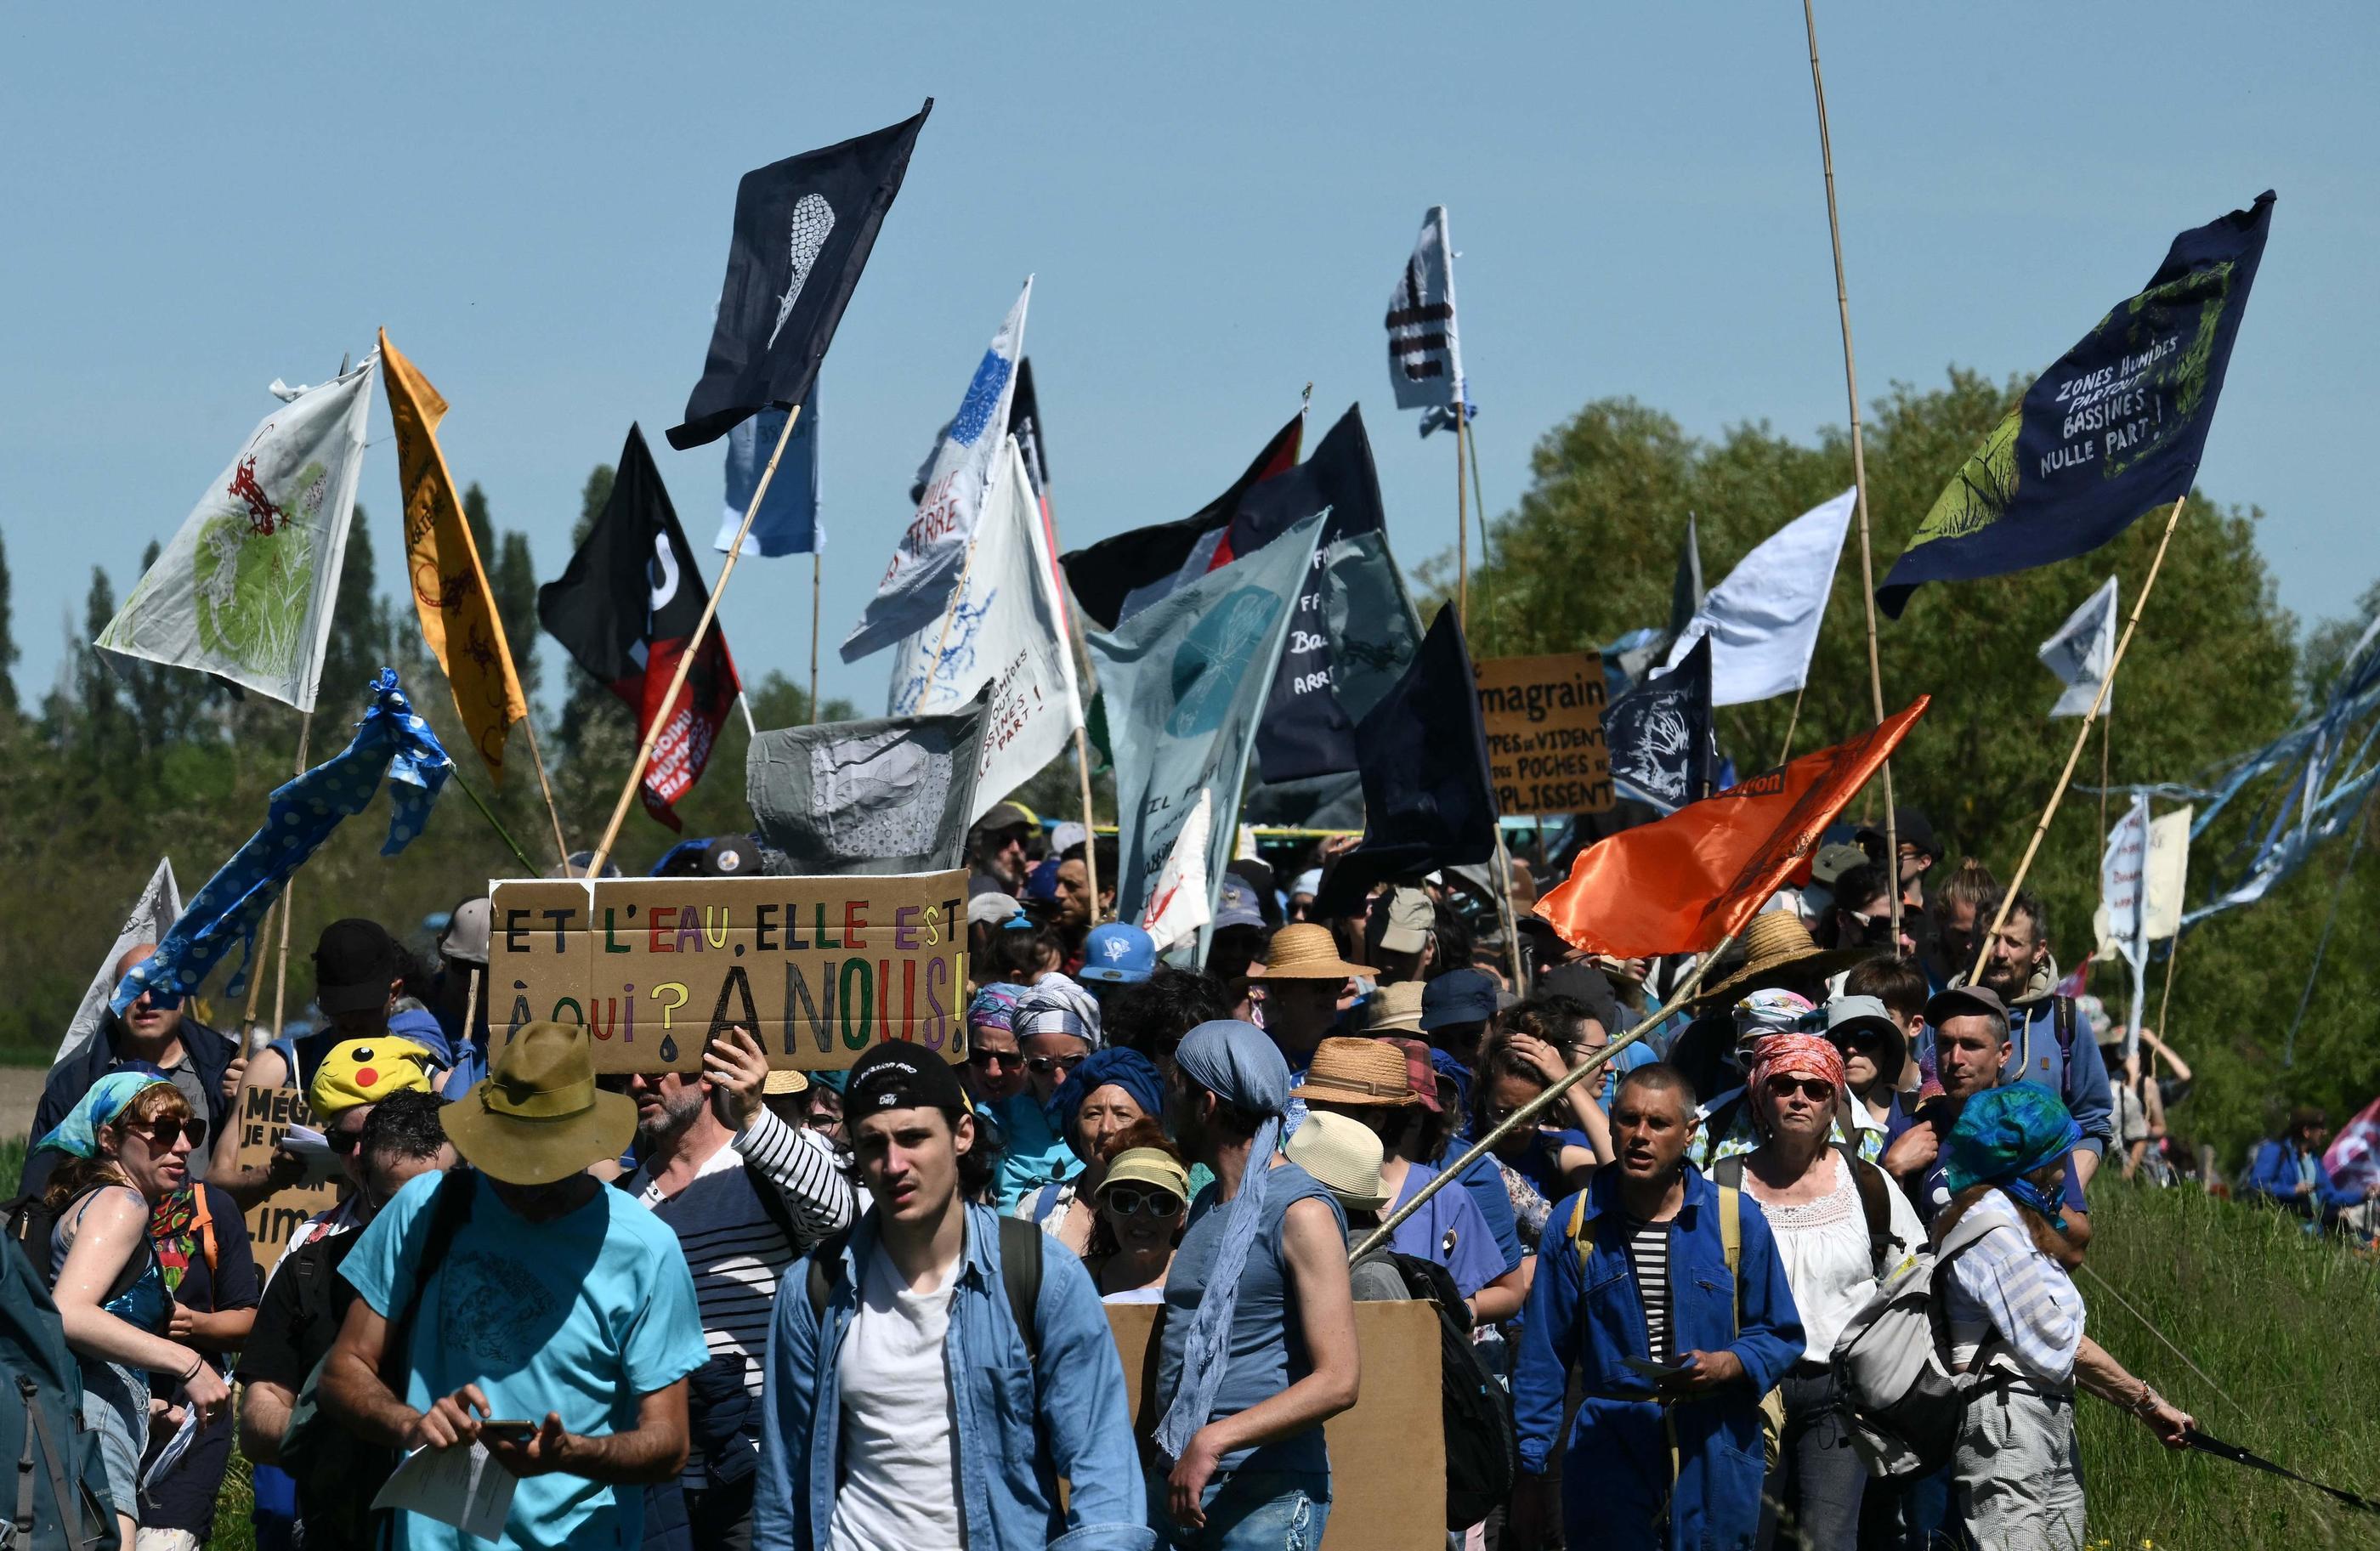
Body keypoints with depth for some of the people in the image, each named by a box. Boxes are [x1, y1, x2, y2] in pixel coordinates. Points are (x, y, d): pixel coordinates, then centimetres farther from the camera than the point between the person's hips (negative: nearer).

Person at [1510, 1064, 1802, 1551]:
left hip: (1714, 1463, 0)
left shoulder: (1737, 1219, 3)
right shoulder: (1575, 1223, 4)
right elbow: (1543, 1360, 6)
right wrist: (1531, 1473, 2)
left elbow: (1780, 1337, 8)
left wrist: (1725, 1365, -14)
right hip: (1608, 1458, 0)